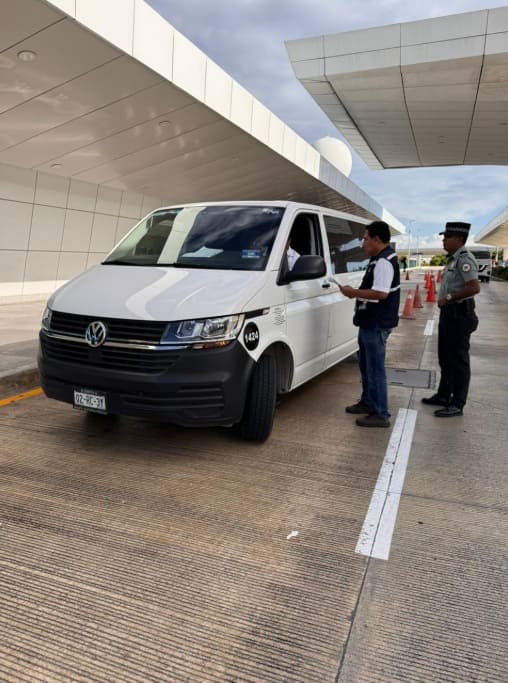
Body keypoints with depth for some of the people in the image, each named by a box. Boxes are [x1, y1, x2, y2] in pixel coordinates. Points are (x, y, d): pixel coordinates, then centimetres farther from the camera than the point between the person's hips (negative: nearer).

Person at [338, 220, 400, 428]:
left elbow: (381, 293, -29)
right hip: (370, 322, 11)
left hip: (376, 324, -11)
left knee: (375, 368, -5)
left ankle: (380, 414, 2)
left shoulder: (383, 262, -19)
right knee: (366, 364, 20)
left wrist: (354, 292, -19)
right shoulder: (381, 259, 15)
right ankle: (367, 402, 34)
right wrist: (357, 292, 10)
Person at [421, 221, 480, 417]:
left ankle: (457, 404, 5)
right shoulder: (453, 259, 14)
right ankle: (444, 395, 30)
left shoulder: (464, 259, -17)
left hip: (459, 314, -10)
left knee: (458, 359, -3)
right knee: (445, 357, 18)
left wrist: (449, 297, -20)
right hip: (449, 312, 10)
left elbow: (474, 287, -26)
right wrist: (445, 300, 12)